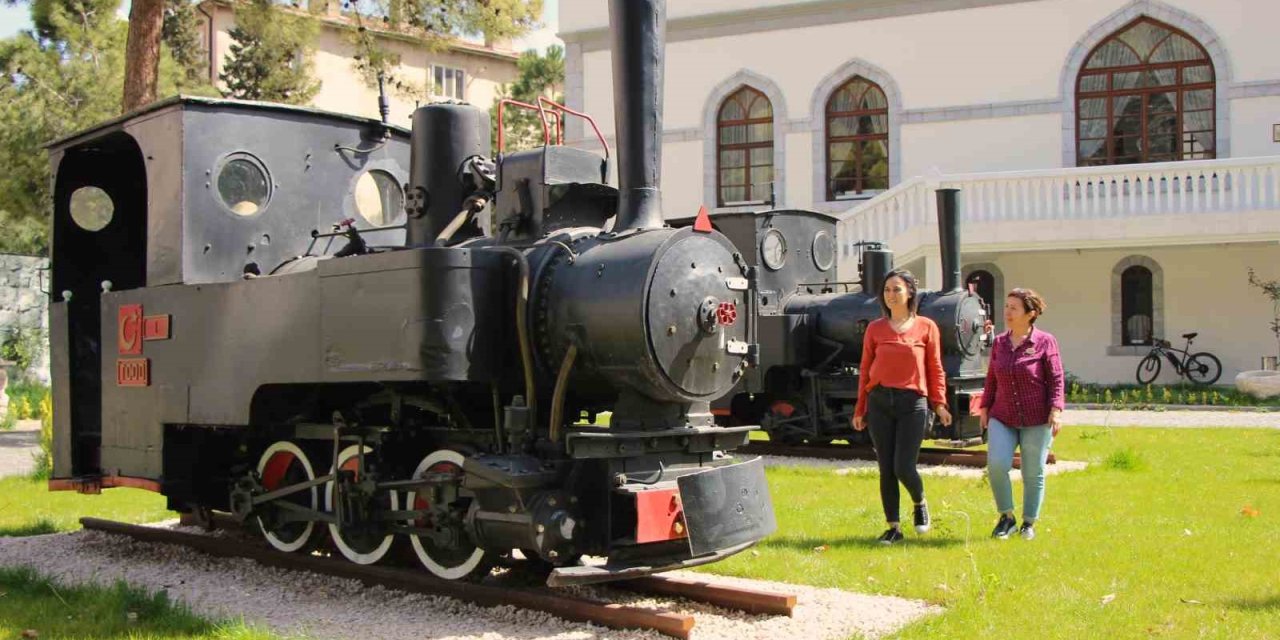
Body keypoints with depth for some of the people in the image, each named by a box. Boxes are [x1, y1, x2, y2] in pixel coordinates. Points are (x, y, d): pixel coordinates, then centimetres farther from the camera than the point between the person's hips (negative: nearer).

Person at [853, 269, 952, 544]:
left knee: (903, 468, -7)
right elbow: (865, 370, 10)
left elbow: (935, 369, 5)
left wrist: (939, 403, -3)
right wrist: (860, 409, 10)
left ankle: (920, 504, 25)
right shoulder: (875, 328, 7)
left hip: (912, 403, -2)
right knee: (886, 470, 5)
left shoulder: (926, 327, 3)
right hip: (879, 402, 2)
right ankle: (893, 528, 16)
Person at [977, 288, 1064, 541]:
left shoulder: (1045, 342, -3)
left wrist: (1056, 410, -13)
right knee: (996, 464, -15)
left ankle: (1029, 523, 22)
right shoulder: (999, 343, 9)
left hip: (1036, 420, -3)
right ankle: (1006, 517, 3)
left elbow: (1056, 379, -4)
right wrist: (984, 407, 14)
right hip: (1002, 418, 3)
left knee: (1033, 473, 5)